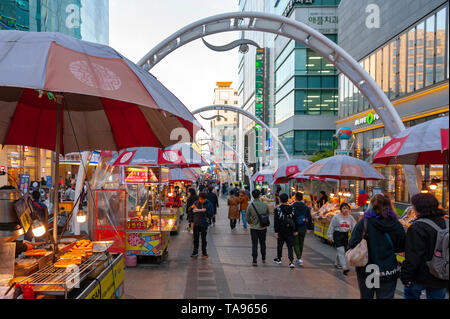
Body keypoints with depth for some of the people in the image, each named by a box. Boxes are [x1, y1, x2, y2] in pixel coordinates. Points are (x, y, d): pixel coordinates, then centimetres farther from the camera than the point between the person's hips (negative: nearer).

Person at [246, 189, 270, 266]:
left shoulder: (250, 206, -13)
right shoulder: (264, 205, -7)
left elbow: (247, 219, -5)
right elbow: (268, 215, 4)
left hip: (254, 228, -2)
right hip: (263, 227, 2)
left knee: (254, 244, 4)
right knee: (262, 243, 18)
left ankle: (255, 261, 2)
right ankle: (263, 258, 30)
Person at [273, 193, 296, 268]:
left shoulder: (277, 209, -10)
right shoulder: (292, 209, -1)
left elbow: (276, 222, -11)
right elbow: (294, 220, 3)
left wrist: (276, 232, -8)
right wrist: (295, 230, 10)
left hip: (281, 231, -1)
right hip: (290, 232, 2)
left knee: (279, 245, 16)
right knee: (290, 246, 4)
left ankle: (279, 259, 31)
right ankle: (291, 261, -7)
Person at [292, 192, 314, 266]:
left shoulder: (292, 207, -11)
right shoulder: (306, 207, 1)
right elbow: (309, 218, 6)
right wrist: (310, 227, 15)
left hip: (295, 229, -4)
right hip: (303, 229, 4)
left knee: (296, 244, 4)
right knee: (301, 244, 17)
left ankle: (299, 258, -11)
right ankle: (299, 259, 26)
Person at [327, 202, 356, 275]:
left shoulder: (350, 217, 4)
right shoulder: (336, 217, -5)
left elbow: (354, 227, 2)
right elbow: (331, 227, -1)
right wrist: (330, 236, -2)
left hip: (346, 235, 4)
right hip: (337, 235, -4)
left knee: (341, 251, 14)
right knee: (341, 251, -12)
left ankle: (336, 263, 34)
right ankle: (344, 267, -18)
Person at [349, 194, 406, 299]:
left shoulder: (363, 223, -16)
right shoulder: (396, 225, -9)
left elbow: (352, 245, -15)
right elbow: (401, 248, 3)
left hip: (366, 271, -1)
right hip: (389, 272, 1)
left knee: (366, 296, 19)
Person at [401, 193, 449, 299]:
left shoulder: (416, 228, -20)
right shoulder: (446, 223, 1)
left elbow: (412, 257, -21)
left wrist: (406, 276, -13)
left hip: (421, 277, -6)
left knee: (410, 294, 16)